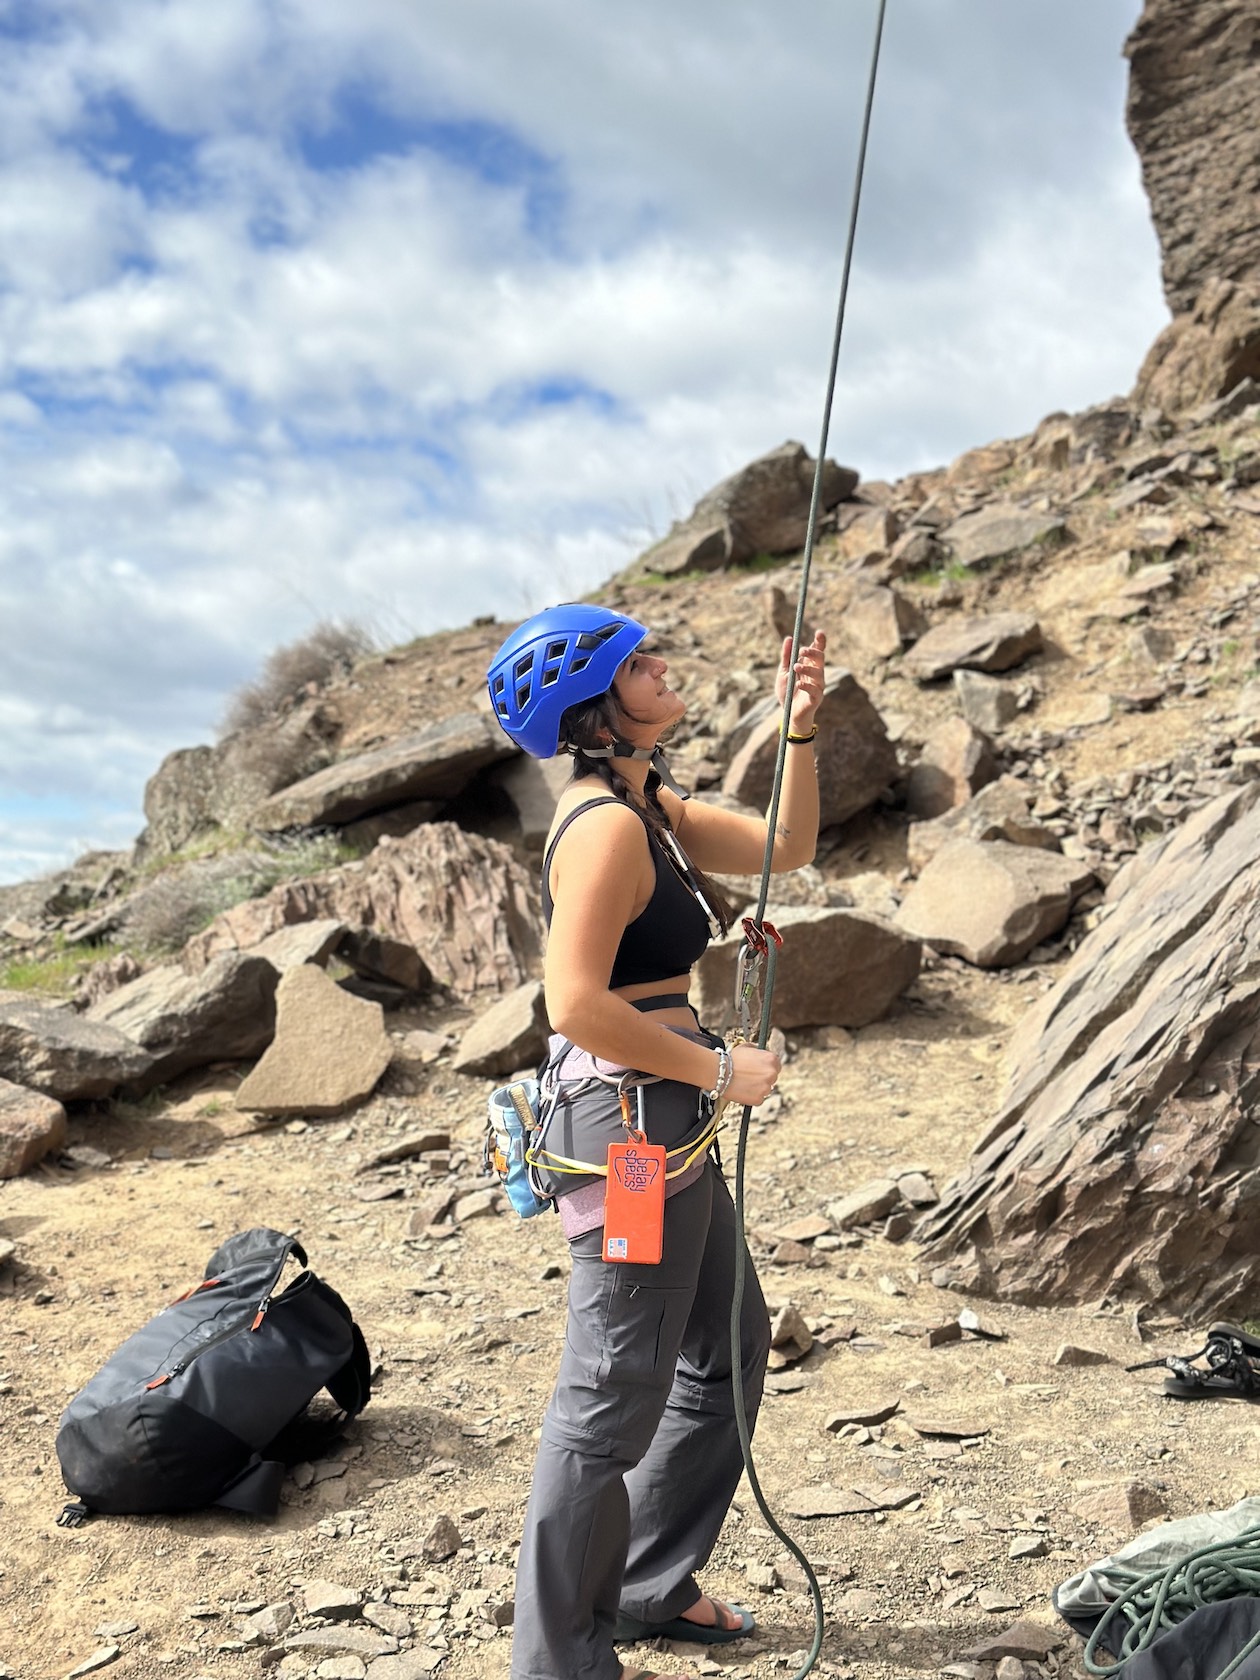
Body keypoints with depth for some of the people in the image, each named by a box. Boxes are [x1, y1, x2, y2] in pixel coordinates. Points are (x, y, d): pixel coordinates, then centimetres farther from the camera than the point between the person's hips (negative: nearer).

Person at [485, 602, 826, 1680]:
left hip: (669, 1124, 11)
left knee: (731, 1350, 22)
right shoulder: (606, 825, -20)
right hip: (627, 1120, -11)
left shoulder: (652, 807, 10)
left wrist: (800, 732, 6)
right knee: (615, 1399, 2)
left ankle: (651, 1587, 38)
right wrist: (717, 1069, -18)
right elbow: (579, 1004, -26)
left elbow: (785, 848, 18)